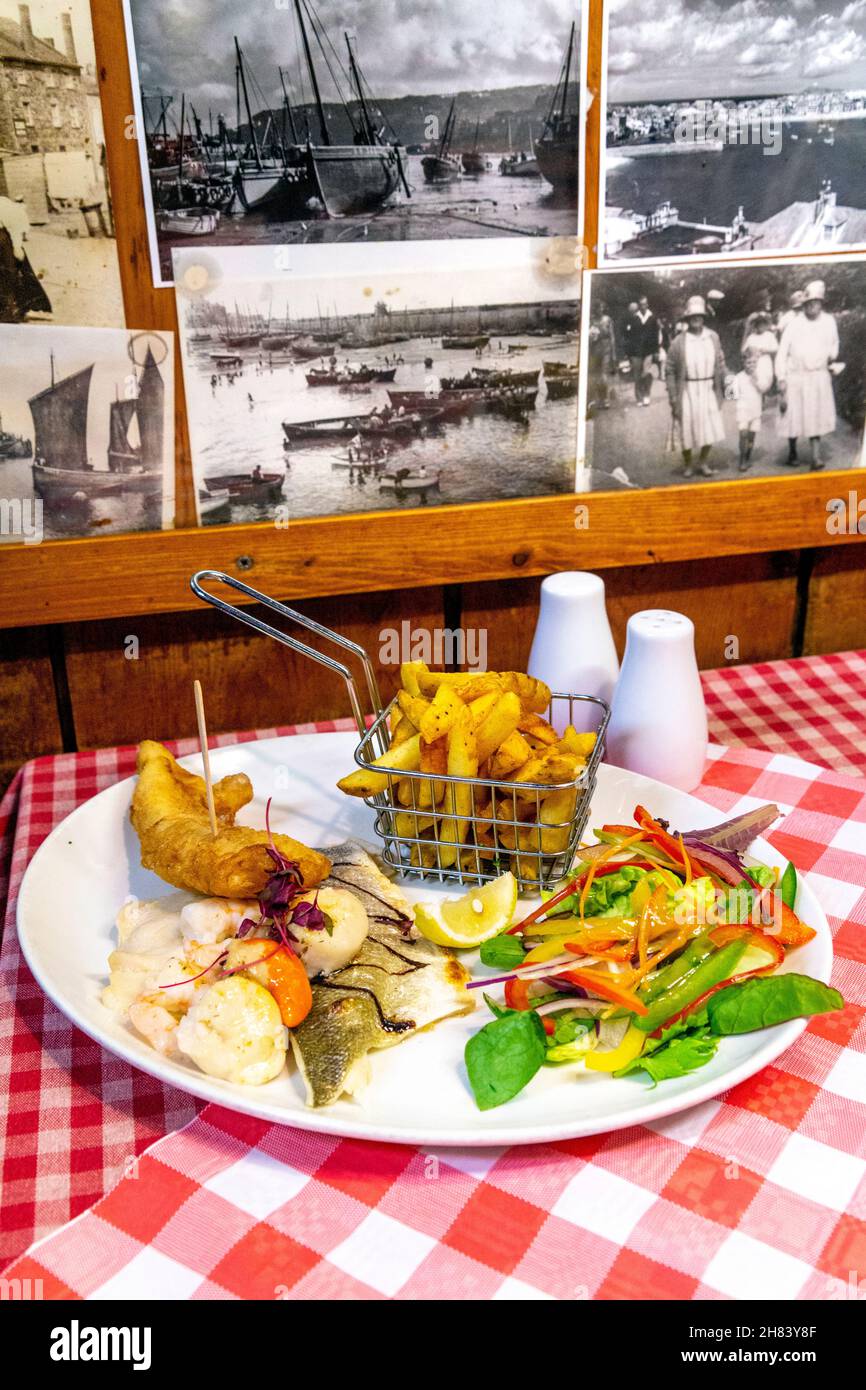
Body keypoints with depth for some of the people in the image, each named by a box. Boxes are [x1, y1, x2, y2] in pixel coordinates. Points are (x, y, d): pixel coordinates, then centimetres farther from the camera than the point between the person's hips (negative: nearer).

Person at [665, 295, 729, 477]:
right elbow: (669, 370, -3)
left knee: (710, 428, 6)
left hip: (709, 389, 3)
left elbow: (720, 363, 10)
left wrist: (725, 382, 2)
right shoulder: (679, 342, -7)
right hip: (688, 391, -2)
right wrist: (673, 397, -6)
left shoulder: (713, 337, 1)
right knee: (688, 429, 7)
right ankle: (687, 465, 25)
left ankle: (703, 462, 25)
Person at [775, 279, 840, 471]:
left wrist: (832, 357, 1)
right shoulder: (794, 324, -6)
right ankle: (792, 453, 27)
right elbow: (782, 351, -4)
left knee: (817, 417, -4)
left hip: (819, 378, 1)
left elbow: (834, 344, 20)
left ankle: (816, 458, -6)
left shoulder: (829, 321, 2)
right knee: (794, 416, 6)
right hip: (796, 378, -1)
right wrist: (781, 378, -8)